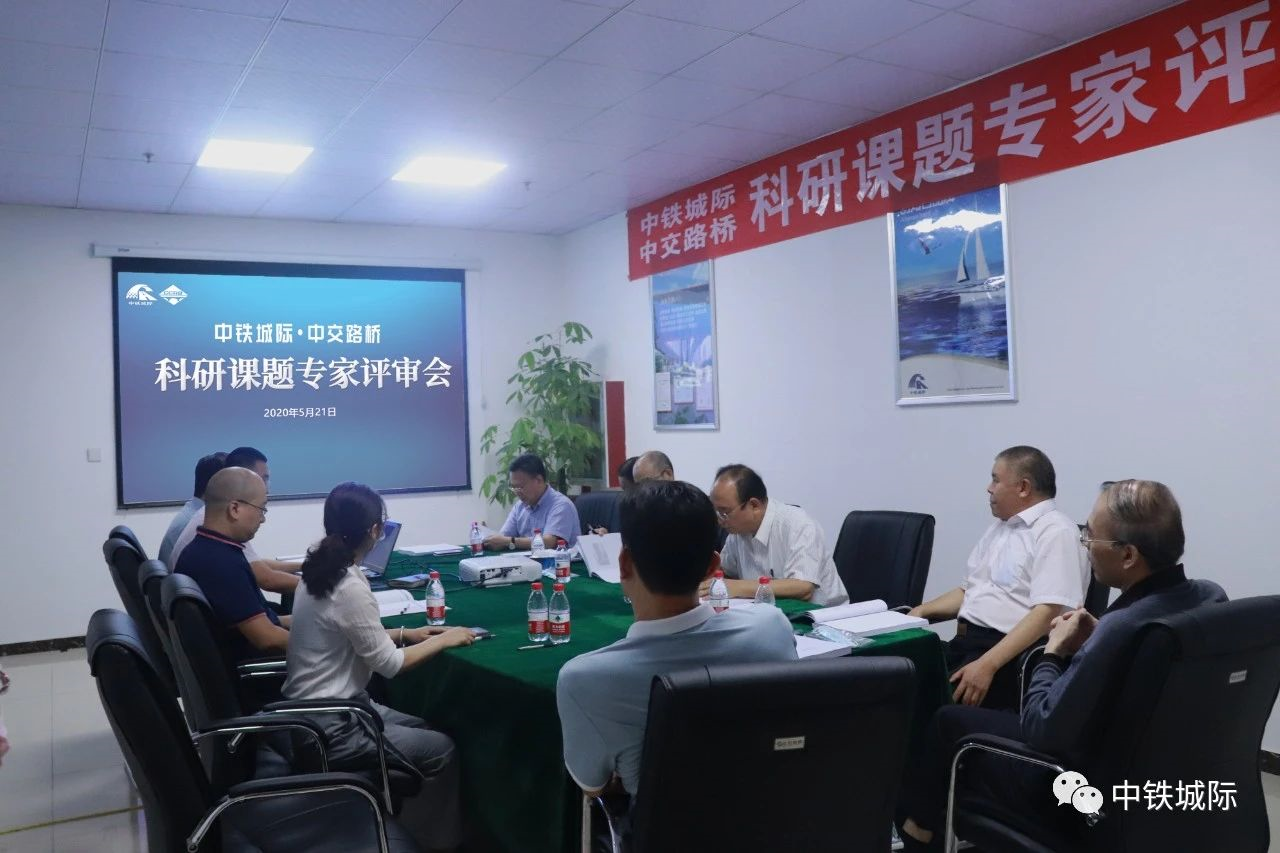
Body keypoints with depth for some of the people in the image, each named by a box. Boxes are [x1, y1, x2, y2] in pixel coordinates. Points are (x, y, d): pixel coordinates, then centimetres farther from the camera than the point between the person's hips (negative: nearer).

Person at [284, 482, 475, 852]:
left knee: (420, 728, 17)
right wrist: (443, 640, -6)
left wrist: (406, 634, 9)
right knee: (441, 749, -2)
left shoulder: (321, 570, 1)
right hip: (328, 727, -9)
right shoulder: (349, 587, -26)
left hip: (317, 708, 9)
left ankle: (406, 822, 24)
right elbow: (389, 664, -19)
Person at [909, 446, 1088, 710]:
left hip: (1012, 655, -8)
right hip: (965, 642, 8)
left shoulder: (1055, 532, -9)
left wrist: (987, 664, -27)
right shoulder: (999, 526, 19)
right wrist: (921, 611, 8)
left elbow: (1047, 613, -19)